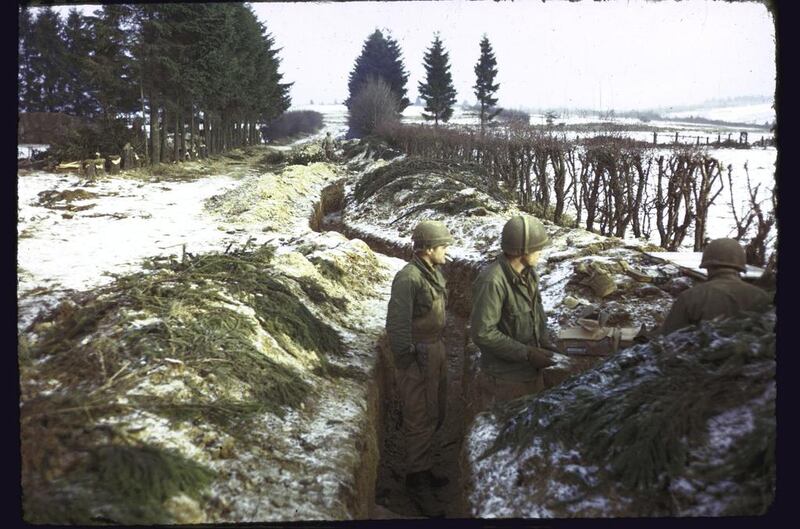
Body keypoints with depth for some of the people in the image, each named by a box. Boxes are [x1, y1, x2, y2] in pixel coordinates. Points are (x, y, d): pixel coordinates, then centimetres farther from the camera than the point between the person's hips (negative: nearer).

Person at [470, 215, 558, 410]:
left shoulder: (528, 274, 3)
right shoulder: (492, 281, -25)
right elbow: (482, 333, -25)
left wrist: (543, 341, 0)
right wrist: (527, 354, -22)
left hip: (533, 372, 8)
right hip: (504, 380, -8)